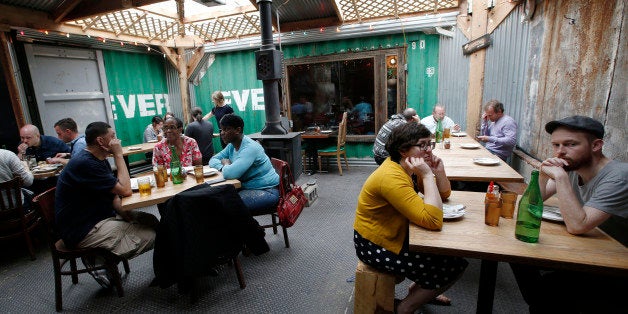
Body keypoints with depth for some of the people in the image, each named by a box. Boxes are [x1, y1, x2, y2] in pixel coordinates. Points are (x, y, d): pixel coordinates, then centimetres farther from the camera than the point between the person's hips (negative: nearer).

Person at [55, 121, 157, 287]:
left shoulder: (99, 160, 9)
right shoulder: (85, 163, -23)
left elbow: (113, 195, 9)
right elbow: (125, 190, -24)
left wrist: (124, 212, -10)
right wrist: (119, 155, -18)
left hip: (101, 217, 10)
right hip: (83, 230, -10)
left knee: (150, 221, 0)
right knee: (150, 236, -19)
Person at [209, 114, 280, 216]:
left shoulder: (250, 147, -22)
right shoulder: (232, 146, 7)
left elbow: (229, 174, -31)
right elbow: (213, 160, 13)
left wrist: (226, 164, -8)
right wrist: (224, 167, -9)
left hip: (266, 191, -9)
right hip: (247, 187, 9)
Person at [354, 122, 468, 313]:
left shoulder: (407, 167, 0)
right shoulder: (392, 177, -30)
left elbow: (444, 194, 9)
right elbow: (433, 221, -34)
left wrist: (439, 172, -10)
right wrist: (427, 175, -30)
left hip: (395, 234, 9)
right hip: (375, 246, -9)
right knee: (454, 266, -5)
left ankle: (421, 289, 33)